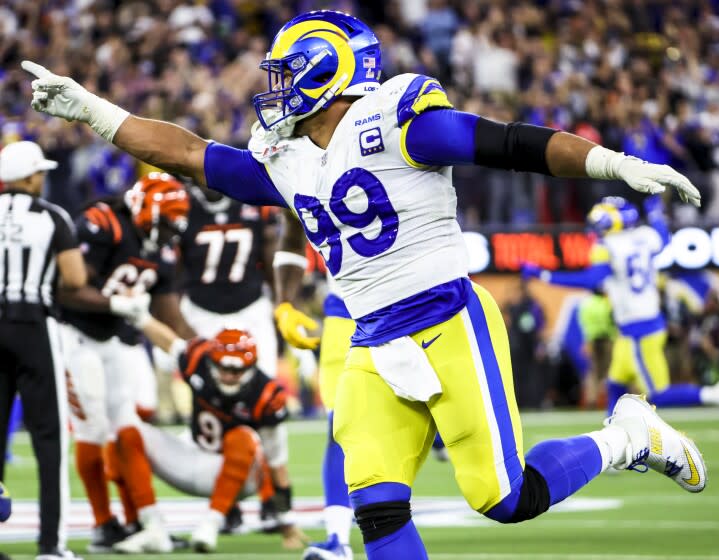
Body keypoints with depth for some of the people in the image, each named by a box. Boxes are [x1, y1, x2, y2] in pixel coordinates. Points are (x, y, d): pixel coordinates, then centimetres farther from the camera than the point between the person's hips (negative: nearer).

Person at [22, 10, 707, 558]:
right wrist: (88, 108, 20)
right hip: (374, 355, 7)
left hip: (451, 327, -7)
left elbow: (514, 146, -13)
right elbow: (187, 153, 20)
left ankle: (627, 438, 16)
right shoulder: (285, 164, 13)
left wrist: (620, 165, -21)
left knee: (507, 499, -8)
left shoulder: (392, 121, -10)